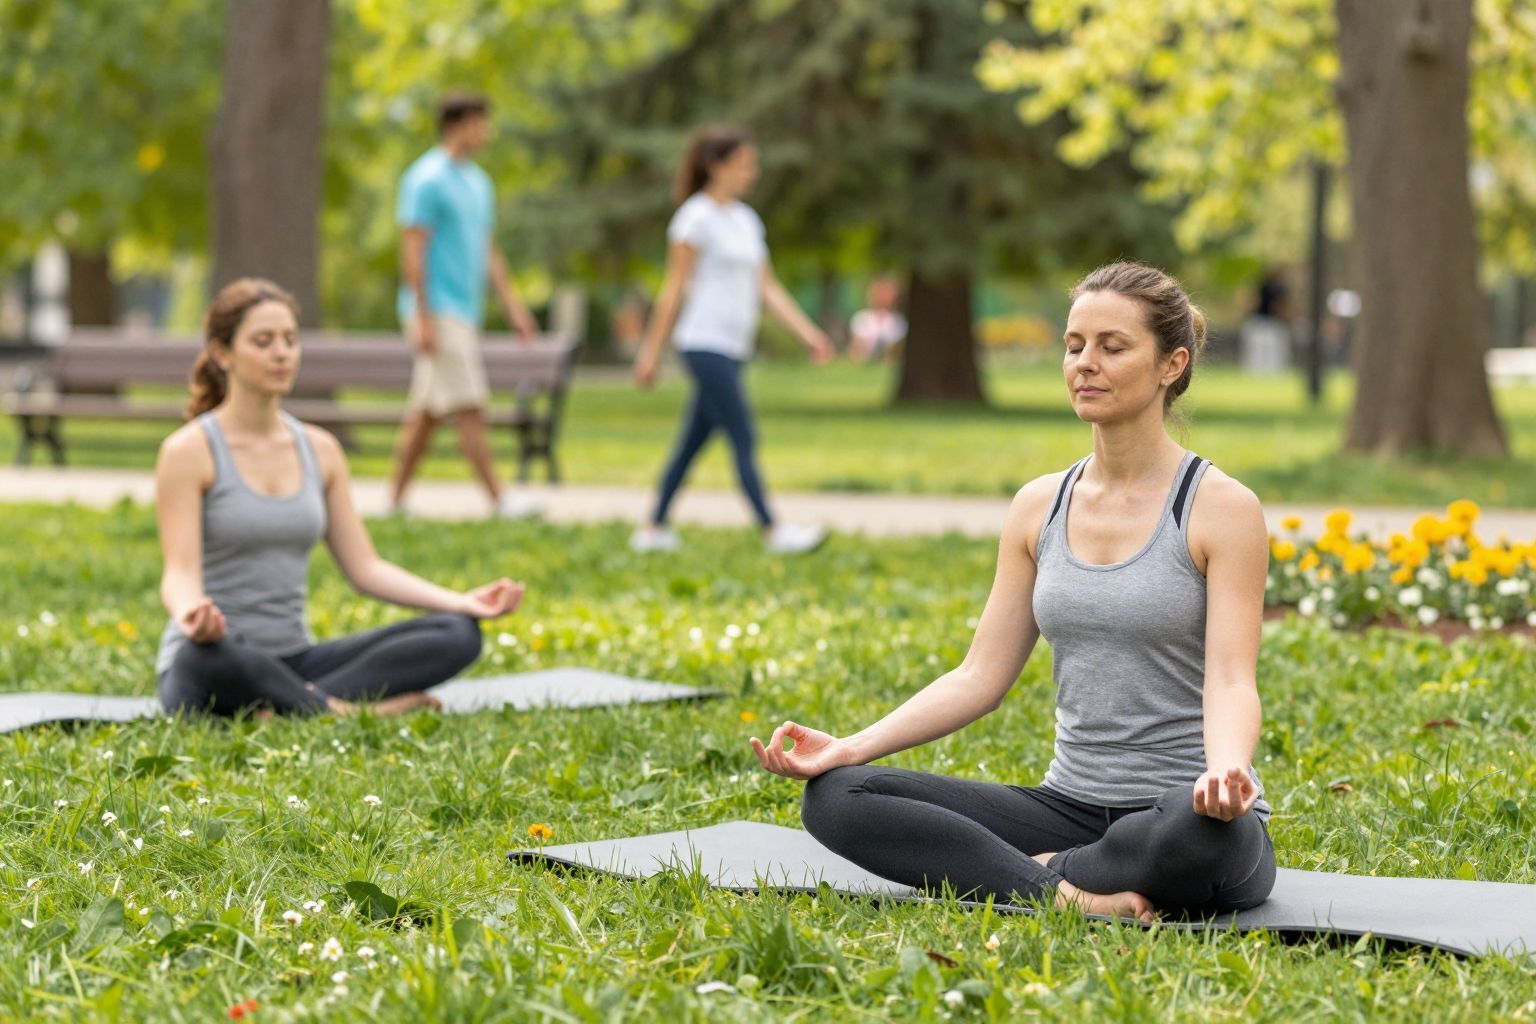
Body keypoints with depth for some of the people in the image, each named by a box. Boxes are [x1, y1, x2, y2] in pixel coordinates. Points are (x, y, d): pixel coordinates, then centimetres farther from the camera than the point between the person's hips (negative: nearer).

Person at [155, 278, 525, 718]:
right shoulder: (189, 451, -6)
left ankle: (289, 705, -27)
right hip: (217, 665, -6)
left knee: (457, 635, -15)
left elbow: (364, 567, 10)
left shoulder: (320, 450, 11)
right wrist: (190, 614, -40)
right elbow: (180, 572, -15)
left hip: (293, 662, 6)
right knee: (205, 655, -44)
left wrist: (461, 602, -5)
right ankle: (341, 711, -24)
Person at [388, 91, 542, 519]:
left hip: (463, 311, 9)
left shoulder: (478, 182, 17)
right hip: (438, 312, -9)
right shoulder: (427, 179, -11)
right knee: (468, 407, -9)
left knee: (427, 411, 9)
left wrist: (512, 304, 17)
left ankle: (396, 498, 13)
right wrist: (422, 318, -19)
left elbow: (487, 250, 23)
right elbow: (413, 251, -15)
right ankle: (500, 499, -9)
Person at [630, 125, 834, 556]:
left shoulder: (746, 221, 16)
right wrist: (651, 351, -8)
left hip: (733, 349, 8)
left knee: (692, 442, 9)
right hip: (706, 344, -8)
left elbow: (767, 286, 17)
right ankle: (774, 531, -10)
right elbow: (674, 289, -8)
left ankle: (654, 528, 15)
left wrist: (807, 330, 9)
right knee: (744, 440, -9)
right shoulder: (697, 218, -8)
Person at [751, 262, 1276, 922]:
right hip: (1072, 806, 5)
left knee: (1201, 831, -44)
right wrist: (851, 746, -7)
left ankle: (1044, 869, -15)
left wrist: (1225, 773, -39)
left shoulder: (1220, 508, -7)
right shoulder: (1040, 507, 10)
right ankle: (1068, 893, -23)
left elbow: (1230, 681, -16)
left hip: (1180, 809, -5)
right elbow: (982, 675, 7)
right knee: (835, 795, -13)